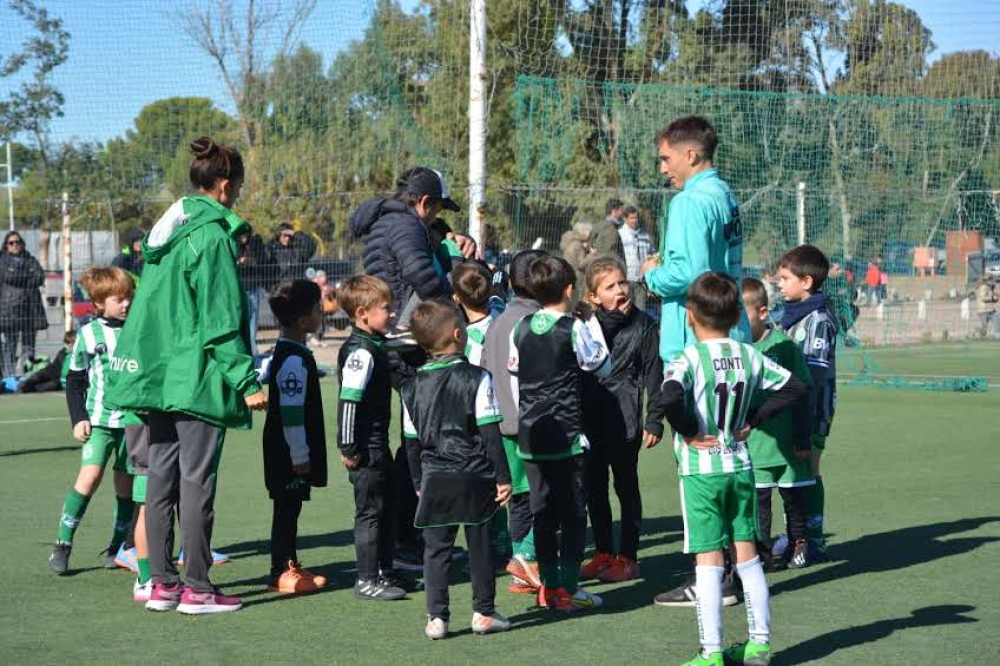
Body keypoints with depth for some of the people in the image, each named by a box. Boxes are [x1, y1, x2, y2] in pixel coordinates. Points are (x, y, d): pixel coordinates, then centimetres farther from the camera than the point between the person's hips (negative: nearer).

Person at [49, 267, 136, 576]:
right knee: (90, 475, -17)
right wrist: (78, 419, -2)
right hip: (100, 419, -3)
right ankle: (62, 545, -11)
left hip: (134, 419, 3)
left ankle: (119, 547, 20)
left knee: (127, 482, 5)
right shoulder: (88, 335, 1)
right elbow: (74, 381, 7)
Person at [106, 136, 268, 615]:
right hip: (200, 378, -8)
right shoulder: (213, 236, -13)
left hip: (159, 374, 9)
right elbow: (221, 321, -16)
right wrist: (247, 381, -15)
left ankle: (162, 583, 14)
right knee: (197, 481, -3)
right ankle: (197, 588, 1)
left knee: (162, 477, 10)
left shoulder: (168, 233, 13)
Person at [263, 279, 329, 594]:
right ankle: (282, 571, 3)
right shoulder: (294, 360, -20)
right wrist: (299, 454, -20)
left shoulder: (295, 353, 12)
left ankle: (290, 565, 23)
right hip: (289, 453, -10)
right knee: (287, 508, -3)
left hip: (294, 452, 10)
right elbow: (291, 411, -22)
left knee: (289, 507, 15)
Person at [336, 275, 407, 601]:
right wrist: (349, 447, -23)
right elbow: (348, 400, -23)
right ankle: (367, 581, 2)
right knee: (370, 510, -4)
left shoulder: (375, 346, 14)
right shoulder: (360, 352, -19)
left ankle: (383, 573, 27)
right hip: (366, 448, -10)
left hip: (378, 444, 10)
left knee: (386, 507, 17)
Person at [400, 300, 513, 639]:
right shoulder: (477, 378, -8)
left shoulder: (414, 387, 4)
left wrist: (419, 482, 21)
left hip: (435, 480, 3)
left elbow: (412, 441, 10)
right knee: (480, 544, 9)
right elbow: (490, 432, -10)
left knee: (436, 547, 7)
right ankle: (484, 612, 16)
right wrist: (503, 476, -5)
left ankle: (436, 617, 4)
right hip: (475, 477, -3)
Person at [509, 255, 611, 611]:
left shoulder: (520, 330, 5)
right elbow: (603, 366, 4)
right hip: (567, 435, -5)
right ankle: (568, 589, -3)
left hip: (531, 435, 5)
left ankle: (548, 587, 13)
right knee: (573, 512, 0)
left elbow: (514, 381, 10)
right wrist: (594, 326, 15)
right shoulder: (574, 329, -10)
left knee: (543, 511, 9)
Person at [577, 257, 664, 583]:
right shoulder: (588, 324, 3)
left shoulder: (642, 324, -3)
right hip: (590, 418, 4)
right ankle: (603, 553, 22)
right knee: (593, 487, 10)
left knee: (626, 485, 4)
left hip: (625, 419, -4)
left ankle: (628, 557, 10)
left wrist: (654, 419, -5)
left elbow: (654, 373, -2)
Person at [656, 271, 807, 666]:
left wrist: (689, 433, -16)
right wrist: (753, 421, 7)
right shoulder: (749, 356, 2)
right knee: (748, 556, 13)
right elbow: (795, 388, 8)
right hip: (740, 466, 5)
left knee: (708, 561, -2)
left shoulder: (689, 359, -14)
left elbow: (670, 398, -33)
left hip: (700, 470, -5)